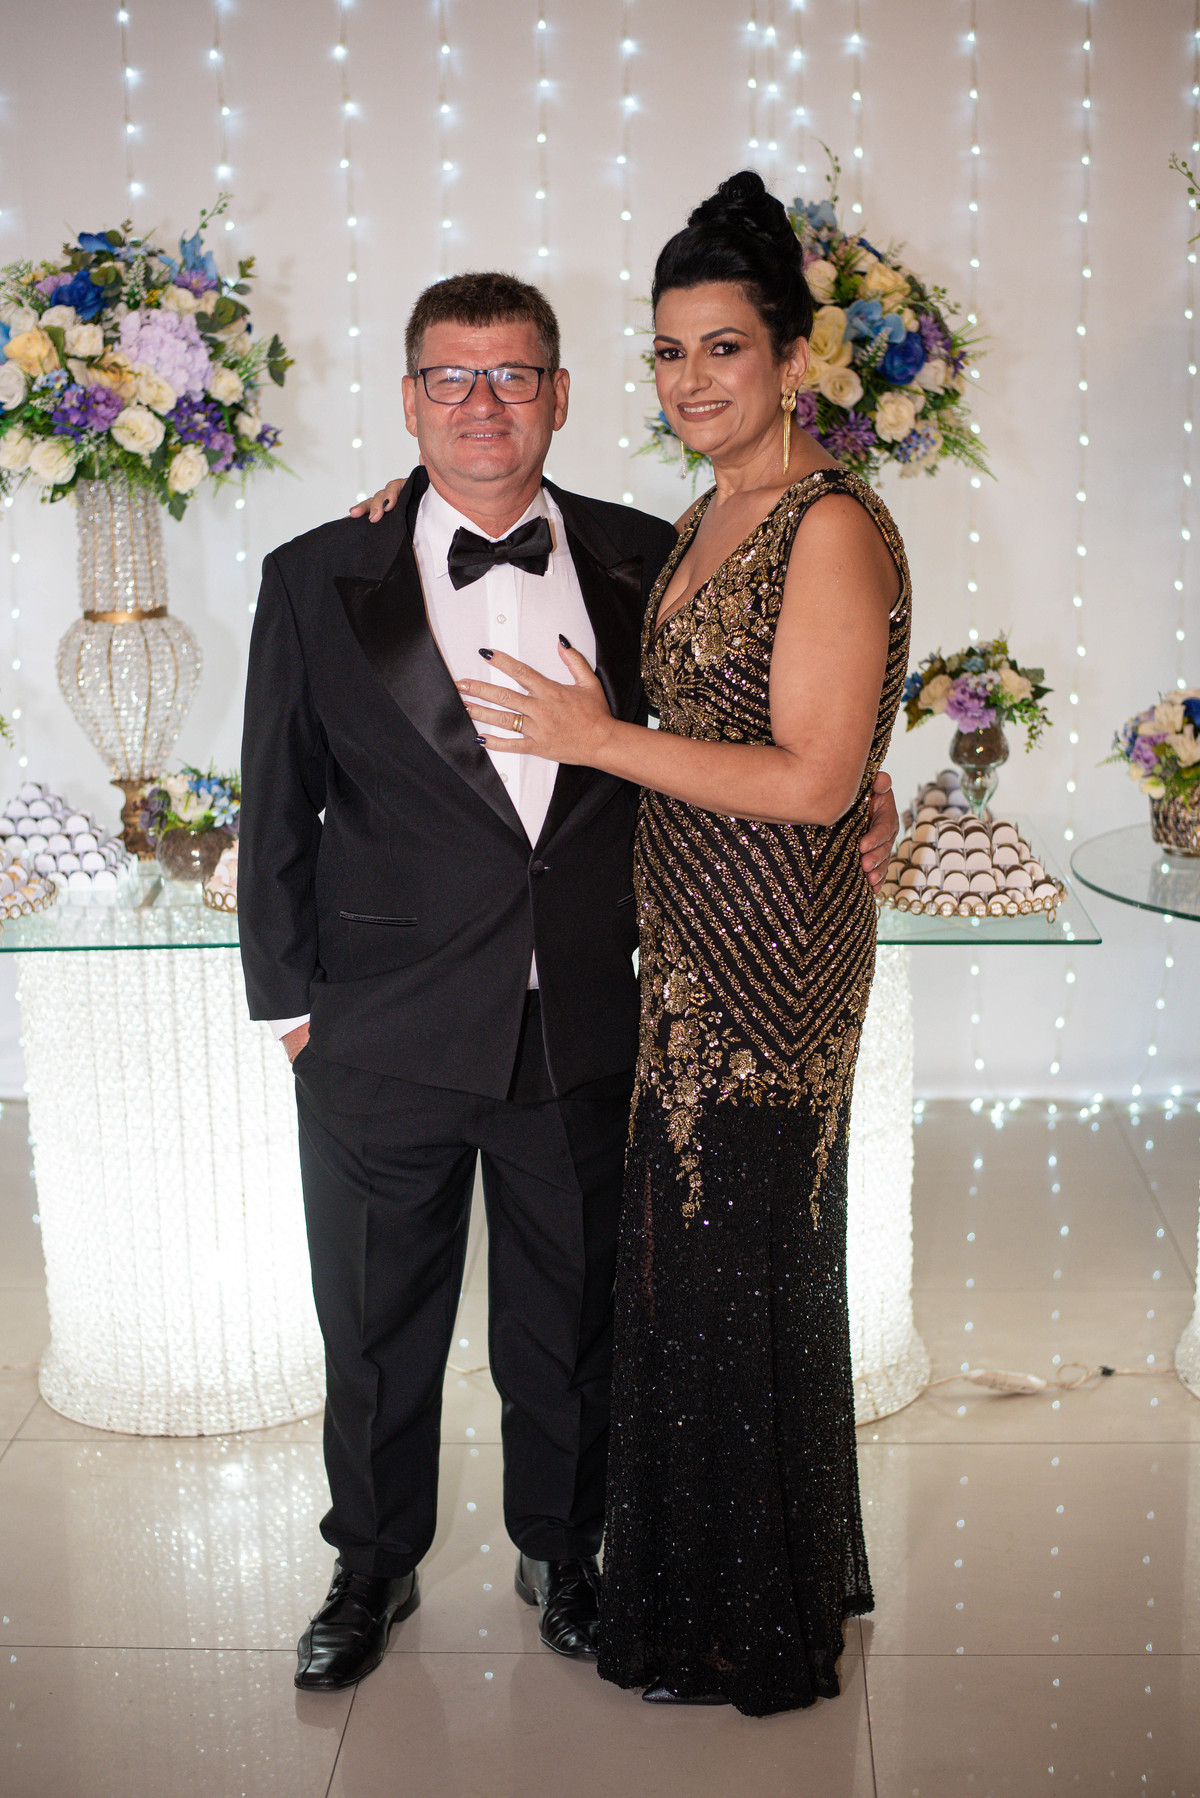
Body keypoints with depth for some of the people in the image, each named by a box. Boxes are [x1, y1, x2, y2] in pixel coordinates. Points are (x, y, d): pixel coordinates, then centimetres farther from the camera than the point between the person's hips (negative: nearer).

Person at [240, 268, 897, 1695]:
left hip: (582, 1032, 1)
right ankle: (375, 1564, 39)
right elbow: (278, 813, 0)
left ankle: (560, 1549, 42)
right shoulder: (319, 579, -4)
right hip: (383, 1039, -1)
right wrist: (291, 1003, 0)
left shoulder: (641, 561, 0)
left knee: (567, 1324, 18)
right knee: (377, 1327, 16)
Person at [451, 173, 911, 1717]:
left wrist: (596, 737, -17)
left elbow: (812, 779, -20)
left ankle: (754, 1629, 26)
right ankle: (700, 1578, 36)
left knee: (742, 1273, 5)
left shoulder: (834, 527, -16)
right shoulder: (703, 520, 12)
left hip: (774, 958, -8)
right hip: (692, 949, 8)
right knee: (689, 1267, 17)